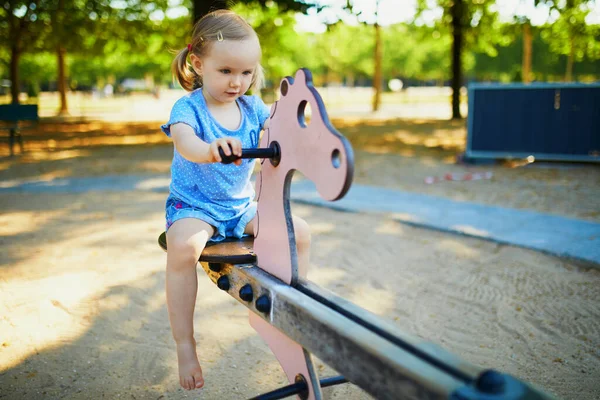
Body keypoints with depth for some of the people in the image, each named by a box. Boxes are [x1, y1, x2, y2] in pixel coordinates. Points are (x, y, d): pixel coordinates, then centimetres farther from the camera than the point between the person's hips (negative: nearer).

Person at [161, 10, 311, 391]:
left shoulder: (253, 108, 2)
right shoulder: (188, 108, -14)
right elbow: (184, 141, -35)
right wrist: (210, 150, -59)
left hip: (244, 205, 5)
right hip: (194, 205, -5)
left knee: (300, 231, -9)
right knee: (183, 246, -35)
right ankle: (185, 344, -20)